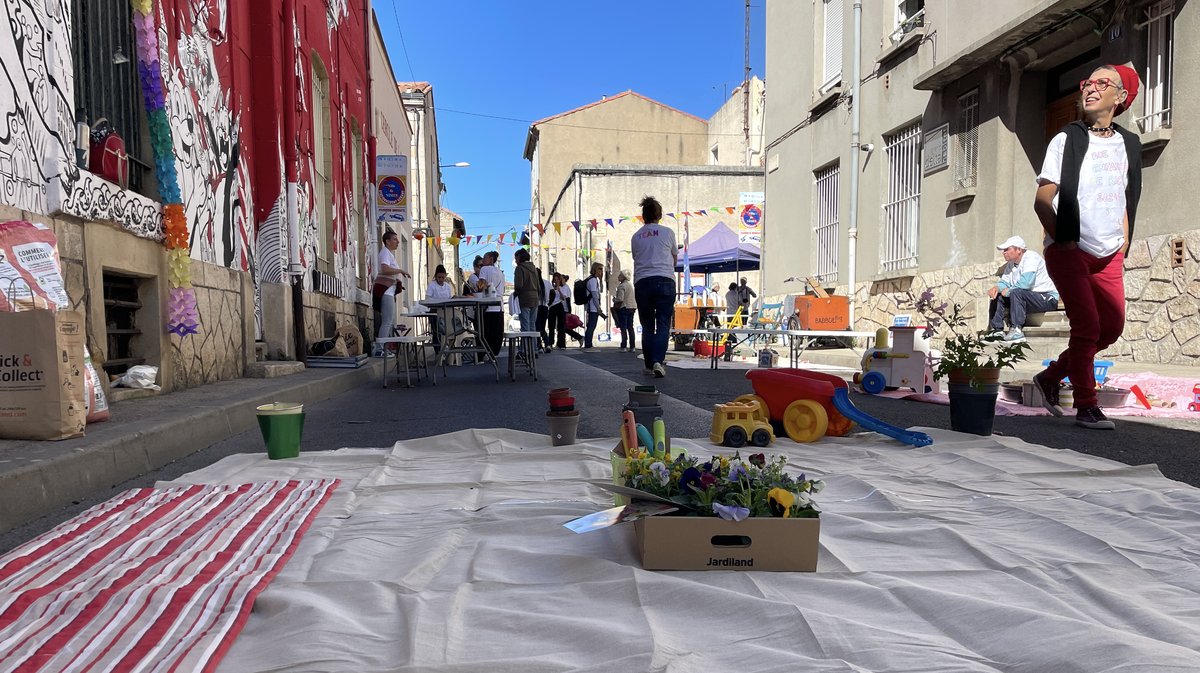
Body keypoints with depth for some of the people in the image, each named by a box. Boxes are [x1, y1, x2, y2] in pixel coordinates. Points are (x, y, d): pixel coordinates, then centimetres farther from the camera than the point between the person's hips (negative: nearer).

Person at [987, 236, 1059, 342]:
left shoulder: (1030, 258, -17)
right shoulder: (1011, 263, 11)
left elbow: (1026, 282, -30)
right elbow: (1005, 281, 13)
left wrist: (1008, 291, -18)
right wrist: (997, 287, -11)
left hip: (1048, 298, -9)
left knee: (1016, 293, -33)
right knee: (997, 295, 0)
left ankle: (1017, 331, -34)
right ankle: (997, 330, -3)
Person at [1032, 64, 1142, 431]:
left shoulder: (1129, 143, 13)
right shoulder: (1067, 139, 1)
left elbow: (1126, 198, 20)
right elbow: (1042, 199, -4)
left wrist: (1123, 241, 8)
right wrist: (1060, 239, -11)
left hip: (1108, 254, 5)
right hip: (1069, 250, -5)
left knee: (1112, 326, 2)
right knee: (1087, 326, -10)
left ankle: (1051, 376, 20)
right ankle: (1086, 407, 0)